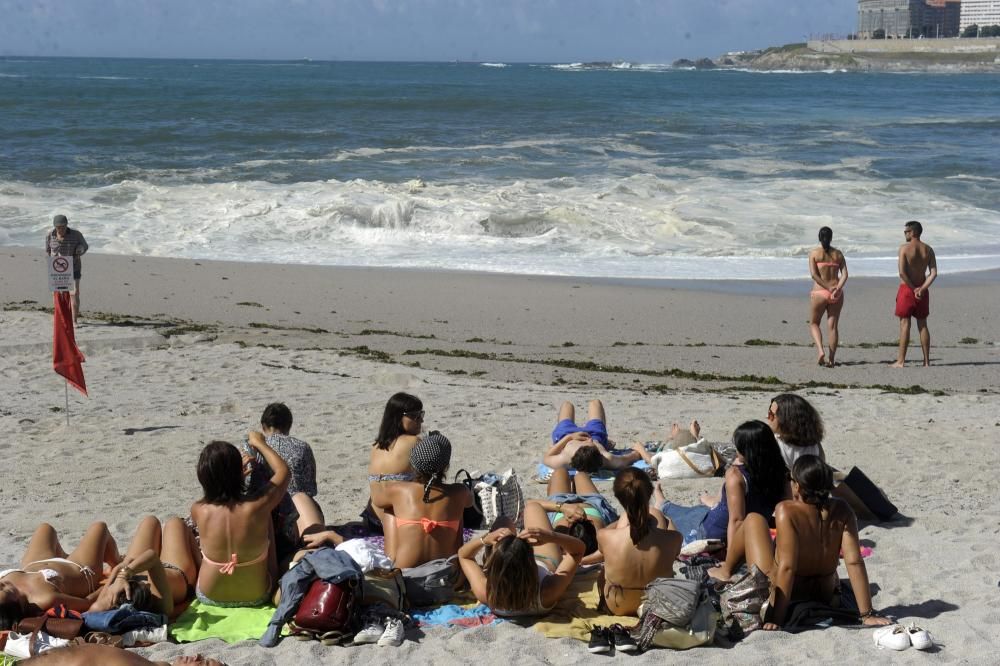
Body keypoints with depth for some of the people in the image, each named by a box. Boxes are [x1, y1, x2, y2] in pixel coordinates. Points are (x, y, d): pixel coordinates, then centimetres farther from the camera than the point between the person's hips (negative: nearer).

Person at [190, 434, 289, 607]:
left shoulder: (198, 511, -23)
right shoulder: (257, 508, -28)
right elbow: (283, 471, -6)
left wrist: (233, 471, 14)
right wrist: (259, 443, 8)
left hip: (209, 597, 1)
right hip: (256, 597, -1)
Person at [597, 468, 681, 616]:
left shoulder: (605, 537, -33)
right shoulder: (674, 538, -32)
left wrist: (625, 521, 15)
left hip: (617, 607, 0)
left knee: (625, 518, 17)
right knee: (655, 515, 17)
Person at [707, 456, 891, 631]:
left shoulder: (787, 511, -27)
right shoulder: (841, 511, -15)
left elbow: (787, 567, -30)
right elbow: (854, 562, -18)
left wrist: (776, 619, -27)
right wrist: (867, 614, -15)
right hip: (825, 596, 4)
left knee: (754, 520, 14)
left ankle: (726, 572, 38)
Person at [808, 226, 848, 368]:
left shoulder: (814, 253, -2)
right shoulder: (838, 254, 7)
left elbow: (814, 274, -13)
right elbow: (844, 274, -4)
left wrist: (828, 287, -12)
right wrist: (837, 289, -14)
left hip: (819, 293, -3)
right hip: (837, 296, 3)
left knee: (814, 324, 14)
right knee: (833, 326, 9)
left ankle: (820, 351, -10)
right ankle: (831, 359, 7)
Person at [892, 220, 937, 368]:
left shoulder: (904, 248, -10)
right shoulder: (928, 250, 5)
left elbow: (902, 272, -18)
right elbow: (933, 273, -3)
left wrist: (914, 288, -10)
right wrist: (922, 289, -10)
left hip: (907, 289, -5)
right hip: (922, 290, 5)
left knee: (904, 324, -3)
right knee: (922, 325, 10)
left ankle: (901, 361, -3)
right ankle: (926, 361, 10)